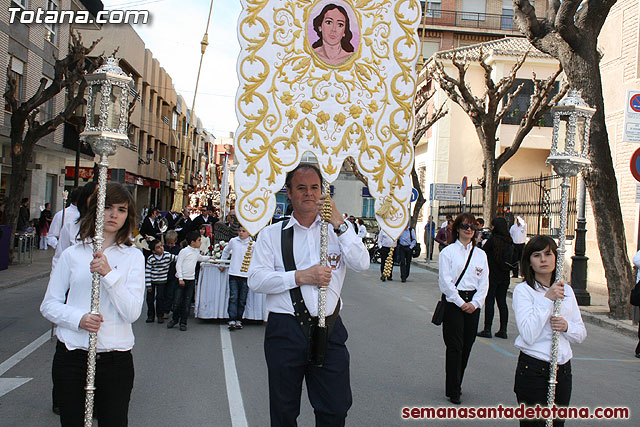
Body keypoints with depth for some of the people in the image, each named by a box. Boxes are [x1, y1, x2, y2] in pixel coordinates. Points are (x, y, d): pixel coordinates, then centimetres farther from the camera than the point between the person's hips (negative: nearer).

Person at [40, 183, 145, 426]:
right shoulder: (73, 254, 6)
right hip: (71, 355, 1)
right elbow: (49, 305, 6)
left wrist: (109, 274, -19)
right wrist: (78, 319, -13)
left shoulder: (133, 257, 3)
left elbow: (132, 312, -7)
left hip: (116, 358, 0)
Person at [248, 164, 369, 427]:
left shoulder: (337, 231, 9)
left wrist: (339, 223, -13)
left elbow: (362, 264, -7)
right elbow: (256, 279, -5)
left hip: (329, 330, 1)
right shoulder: (271, 234, 6)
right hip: (285, 331, 0)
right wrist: (301, 277, -14)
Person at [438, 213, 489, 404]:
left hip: (473, 303, 4)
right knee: (455, 346, -6)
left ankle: (457, 384, 22)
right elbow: (445, 281, -8)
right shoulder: (448, 252, -2)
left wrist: (475, 303, -6)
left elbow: (484, 282, 8)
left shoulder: (480, 254, 12)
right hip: (453, 301, -4)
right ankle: (453, 391, 0)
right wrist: (461, 303, -12)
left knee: (467, 344, 7)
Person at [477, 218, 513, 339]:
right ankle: (503, 330, 12)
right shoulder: (509, 241, 3)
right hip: (505, 276, 6)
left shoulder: (493, 240, -15)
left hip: (492, 275, -6)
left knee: (489, 301, -1)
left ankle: (487, 329, 1)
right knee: (502, 302, 10)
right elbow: (513, 257, 14)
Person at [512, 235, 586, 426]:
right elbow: (528, 335, -18)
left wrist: (566, 326, -9)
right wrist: (547, 299, -17)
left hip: (563, 368, 5)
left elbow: (581, 334, 13)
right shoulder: (523, 290, -7)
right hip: (533, 369, -5)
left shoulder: (566, 290, 10)